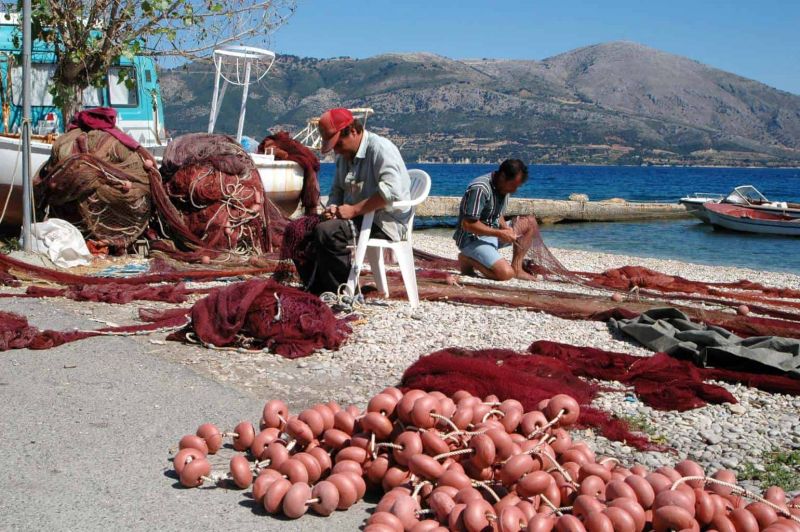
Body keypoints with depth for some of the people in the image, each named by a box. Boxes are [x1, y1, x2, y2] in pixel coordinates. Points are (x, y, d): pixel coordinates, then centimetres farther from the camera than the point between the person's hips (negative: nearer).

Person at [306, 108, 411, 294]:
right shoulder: (344, 156, 17)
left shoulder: (381, 148, -12)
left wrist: (353, 210, -22)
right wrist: (332, 208, 2)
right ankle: (315, 290, -6)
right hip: (357, 219, 9)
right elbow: (337, 190, 26)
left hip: (386, 223, -9)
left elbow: (391, 191, -25)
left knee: (326, 232, -30)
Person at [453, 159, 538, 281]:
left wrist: (506, 227, -7)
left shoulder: (504, 188, 4)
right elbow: (468, 224, -27)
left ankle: (516, 267, 0)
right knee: (506, 274, -26)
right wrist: (499, 233, -24)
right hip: (472, 239, -9)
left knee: (530, 223, 3)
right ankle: (467, 260, -3)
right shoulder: (480, 189, -25)